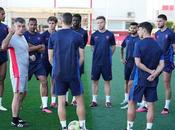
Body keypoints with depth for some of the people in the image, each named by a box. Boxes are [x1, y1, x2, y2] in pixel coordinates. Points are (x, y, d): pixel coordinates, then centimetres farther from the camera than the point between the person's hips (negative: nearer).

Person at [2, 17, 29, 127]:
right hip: (17, 71, -10)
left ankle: (17, 117, 25)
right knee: (18, 94, -6)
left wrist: (30, 56, 15)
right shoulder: (13, 38, -17)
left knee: (23, 93, 15)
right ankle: (14, 121, 2)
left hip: (25, 71, 10)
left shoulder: (23, 37, 13)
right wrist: (10, 34, -50)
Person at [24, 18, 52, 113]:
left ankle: (44, 106, 0)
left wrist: (32, 47, -14)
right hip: (27, 63, -4)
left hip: (38, 62, 4)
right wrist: (39, 46, -12)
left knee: (44, 82, -6)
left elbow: (43, 50, -2)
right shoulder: (24, 35, -5)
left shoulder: (39, 36, 8)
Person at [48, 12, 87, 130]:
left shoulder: (53, 36, 0)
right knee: (79, 100, 9)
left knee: (61, 102, 7)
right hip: (73, 74, -1)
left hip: (58, 74, 2)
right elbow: (82, 57, 0)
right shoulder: (78, 36, -3)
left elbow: (50, 58, 5)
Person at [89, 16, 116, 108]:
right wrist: (97, 54, 8)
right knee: (95, 81, 6)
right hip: (96, 61, 2)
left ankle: (108, 101, 12)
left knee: (107, 81, 4)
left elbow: (113, 47, 9)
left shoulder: (110, 34, 0)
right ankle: (94, 100, 15)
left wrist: (108, 55, 4)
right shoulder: (94, 35, 4)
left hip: (106, 62, -1)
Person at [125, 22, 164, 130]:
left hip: (140, 79, -4)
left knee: (132, 102, 10)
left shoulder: (139, 44, -11)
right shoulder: (158, 45, 5)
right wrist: (154, 74, -12)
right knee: (151, 105, 9)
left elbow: (138, 63, -16)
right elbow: (161, 65, -1)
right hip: (153, 80, 4)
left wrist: (150, 71, -8)